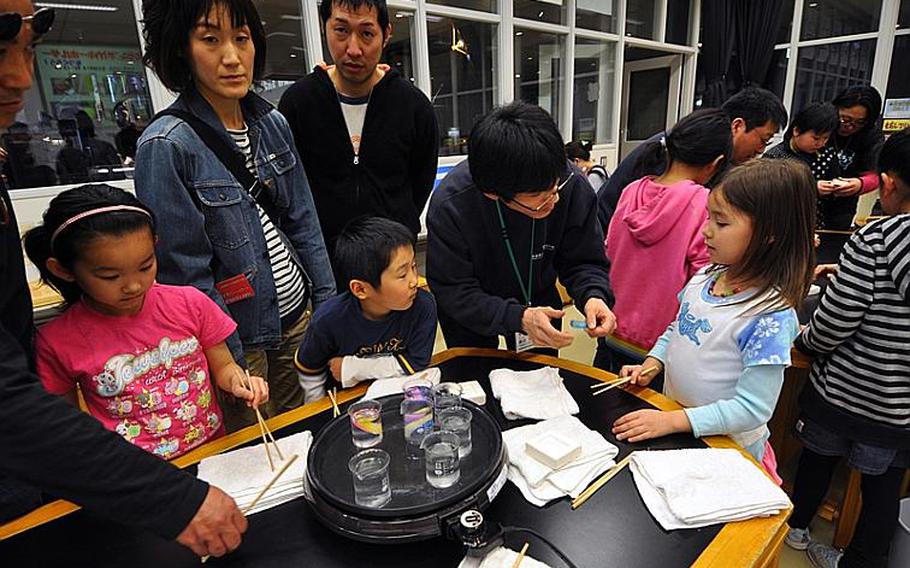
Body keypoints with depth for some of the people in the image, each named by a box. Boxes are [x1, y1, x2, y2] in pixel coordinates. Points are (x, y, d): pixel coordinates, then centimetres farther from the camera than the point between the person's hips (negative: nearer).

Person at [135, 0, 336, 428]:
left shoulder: (272, 123, 1)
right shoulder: (165, 146, -17)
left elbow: (303, 223, 6)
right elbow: (185, 273, -16)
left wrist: (328, 305, 4)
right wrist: (232, 366, -15)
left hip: (299, 316, 5)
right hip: (239, 338, -5)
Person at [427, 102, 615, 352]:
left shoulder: (572, 185, -26)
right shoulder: (450, 206, -34)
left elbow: (582, 261, -14)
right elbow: (453, 291, -29)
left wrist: (593, 296, -35)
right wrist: (518, 318, -42)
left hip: (539, 301, 3)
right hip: (469, 315, -2)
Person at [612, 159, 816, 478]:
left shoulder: (771, 317, -24)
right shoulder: (705, 277, -5)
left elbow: (751, 409, -23)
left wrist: (672, 421, -26)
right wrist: (651, 366, -4)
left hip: (728, 449, -6)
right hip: (673, 425, 6)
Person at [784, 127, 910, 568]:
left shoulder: (874, 240, -21)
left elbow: (831, 327, -22)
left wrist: (804, 340, -1)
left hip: (841, 391, -3)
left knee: (819, 455, 21)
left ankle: (795, 526, 43)